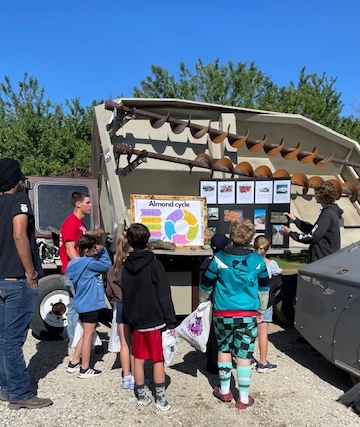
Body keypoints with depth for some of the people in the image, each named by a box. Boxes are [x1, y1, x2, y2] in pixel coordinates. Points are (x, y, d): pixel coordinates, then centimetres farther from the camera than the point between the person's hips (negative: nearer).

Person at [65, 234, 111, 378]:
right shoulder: (88, 263, -19)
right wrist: (102, 250, -3)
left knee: (86, 334, 20)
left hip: (83, 304, 9)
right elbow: (107, 265, -12)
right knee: (88, 335, 2)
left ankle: (73, 363, 26)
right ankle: (84, 369, 12)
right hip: (90, 304, -9)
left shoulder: (75, 263, 7)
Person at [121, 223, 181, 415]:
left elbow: (125, 295, 8)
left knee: (138, 359, 13)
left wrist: (130, 317, 15)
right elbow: (164, 295, -14)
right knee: (158, 360, 2)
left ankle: (141, 398, 25)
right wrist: (170, 321, -10)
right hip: (155, 320, -5)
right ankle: (161, 403, 8)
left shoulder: (126, 267, 3)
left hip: (136, 320, 5)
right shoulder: (155, 264, -13)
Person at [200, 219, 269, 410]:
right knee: (244, 354, 8)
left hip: (223, 313, 0)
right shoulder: (257, 260, -4)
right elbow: (264, 289, 7)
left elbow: (205, 286, 1)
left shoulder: (219, 258, -9)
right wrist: (262, 311, 22)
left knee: (224, 349, 19)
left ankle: (224, 391, 29)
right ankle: (243, 398, 17)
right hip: (248, 314, 0)